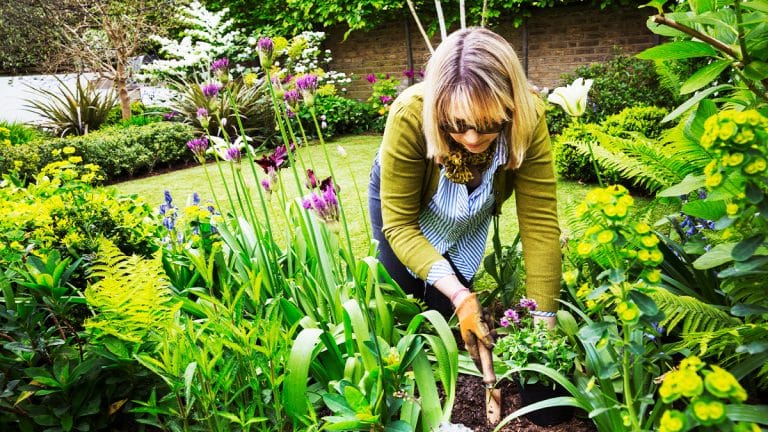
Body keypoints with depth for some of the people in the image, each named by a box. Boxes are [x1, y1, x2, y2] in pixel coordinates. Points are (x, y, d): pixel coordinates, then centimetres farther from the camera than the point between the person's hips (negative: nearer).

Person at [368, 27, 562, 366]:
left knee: (445, 311, 6)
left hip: (469, 217, 2)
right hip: (399, 196, -1)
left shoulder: (528, 118, -35)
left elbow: (540, 222, -31)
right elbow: (399, 223, -33)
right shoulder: (410, 116, -41)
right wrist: (459, 295, -44)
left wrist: (544, 321, -36)